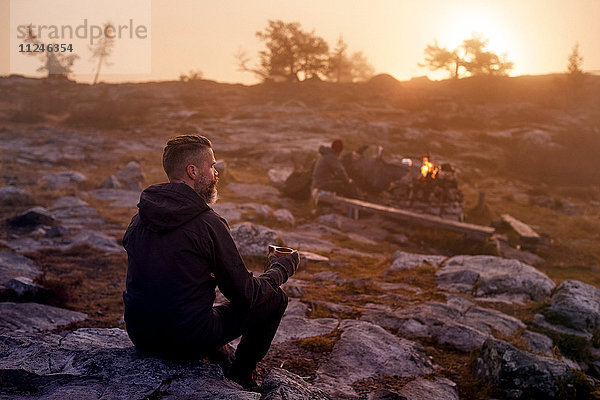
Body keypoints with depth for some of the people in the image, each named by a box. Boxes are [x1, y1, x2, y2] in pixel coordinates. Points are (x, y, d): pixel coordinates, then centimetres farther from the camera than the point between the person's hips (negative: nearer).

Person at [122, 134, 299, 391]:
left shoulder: (139, 218, 1)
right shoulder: (208, 224, -18)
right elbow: (245, 294, -10)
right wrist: (283, 268, 8)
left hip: (140, 336, 7)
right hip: (188, 342, -7)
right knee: (274, 298, 8)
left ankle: (217, 355, 37)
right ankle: (241, 374, 24)